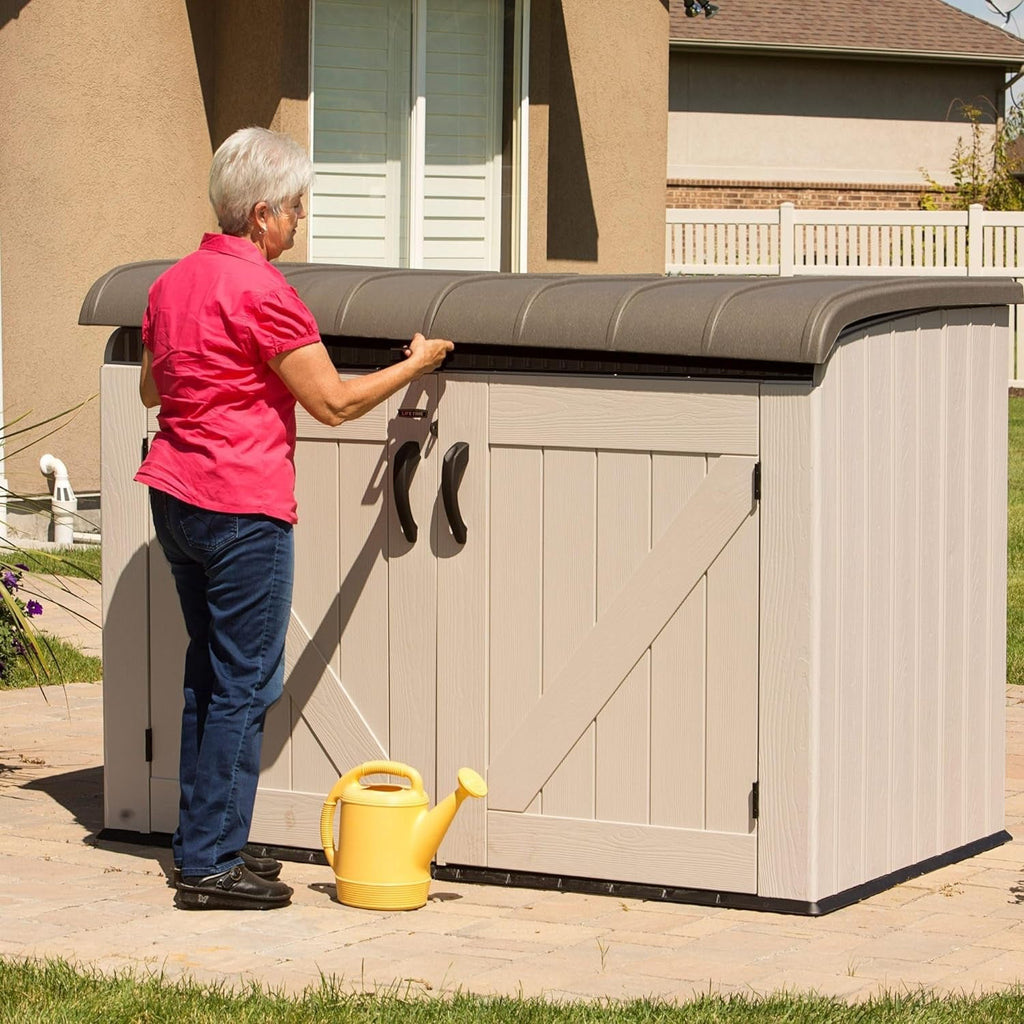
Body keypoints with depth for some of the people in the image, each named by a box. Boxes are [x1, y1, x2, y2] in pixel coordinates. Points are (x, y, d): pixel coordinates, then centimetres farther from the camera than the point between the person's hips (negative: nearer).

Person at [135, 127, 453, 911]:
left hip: (176, 494, 9)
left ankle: (202, 844, 22)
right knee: (246, 684, -3)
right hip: (241, 506, -9)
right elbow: (334, 404, -12)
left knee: (210, 674, 17)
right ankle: (211, 865, -2)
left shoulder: (174, 282, 9)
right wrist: (416, 365, 1)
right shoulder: (261, 292, -16)